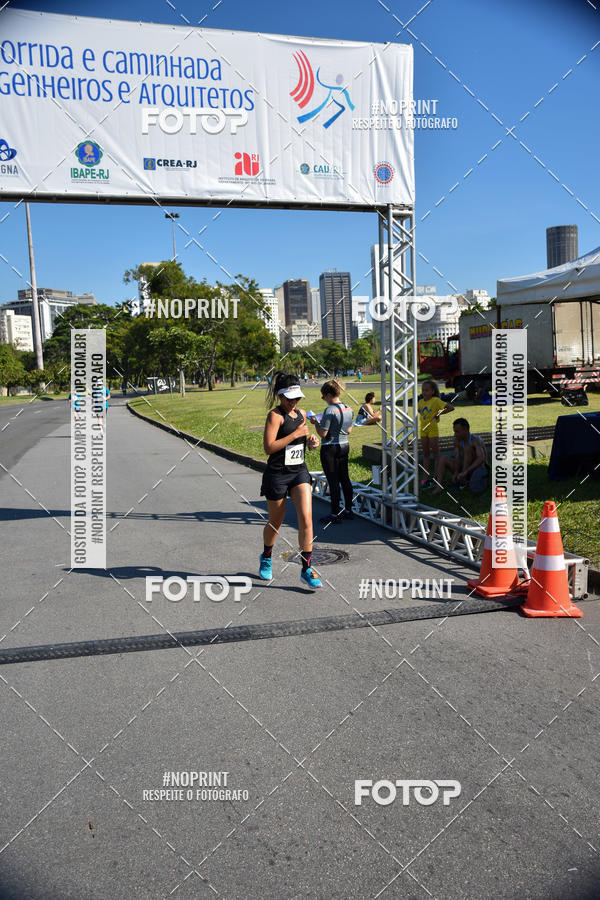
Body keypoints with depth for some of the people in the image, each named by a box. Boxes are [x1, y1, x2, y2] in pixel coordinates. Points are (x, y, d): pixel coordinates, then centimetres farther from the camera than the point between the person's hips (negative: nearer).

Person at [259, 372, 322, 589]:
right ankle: (266, 557, 39)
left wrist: (311, 441, 4)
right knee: (276, 522, 11)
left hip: (299, 472, 5)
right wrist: (296, 434, -21)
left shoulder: (302, 414, 9)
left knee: (306, 519, -9)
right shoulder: (275, 415, -12)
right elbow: (269, 447, -21)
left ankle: (306, 570, -3)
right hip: (277, 474, -5)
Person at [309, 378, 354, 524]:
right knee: (344, 478, 16)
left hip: (330, 448, -8)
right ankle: (348, 510, 24)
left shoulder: (330, 410, -19)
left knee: (333, 481, -2)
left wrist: (315, 422, -4)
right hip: (344, 446, 8)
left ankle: (335, 515, 4)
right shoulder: (348, 409, 5)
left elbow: (323, 433, -19)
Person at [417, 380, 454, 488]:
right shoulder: (421, 401, 5)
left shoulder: (436, 401, -13)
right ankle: (425, 477, 15)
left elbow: (451, 407, -18)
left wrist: (439, 413, -16)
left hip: (433, 428, -6)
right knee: (425, 454, 10)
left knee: (436, 454, 1)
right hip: (423, 429, 6)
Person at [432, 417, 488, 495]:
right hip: (465, 469, 7)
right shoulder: (457, 440, -3)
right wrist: (455, 473, -29)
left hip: (479, 469, -7)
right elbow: (457, 458, -12)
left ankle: (463, 481, -24)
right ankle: (439, 487, -21)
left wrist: (465, 471, -43)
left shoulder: (476, 440, -22)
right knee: (443, 459, -5)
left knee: (467, 447, -25)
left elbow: (481, 459, -37)